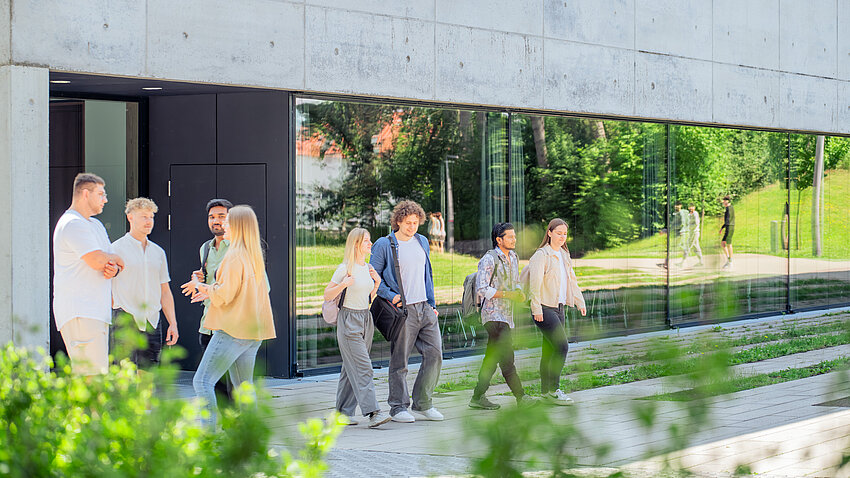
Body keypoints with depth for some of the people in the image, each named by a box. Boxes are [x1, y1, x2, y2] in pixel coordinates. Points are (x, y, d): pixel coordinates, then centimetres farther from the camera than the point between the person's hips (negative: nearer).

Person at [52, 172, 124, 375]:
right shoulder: (72, 224, -10)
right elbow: (97, 261, -20)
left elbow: (110, 263, 21)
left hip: (97, 312, 10)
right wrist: (115, 258, 2)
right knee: (93, 376, -16)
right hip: (79, 313, -10)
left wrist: (114, 269, -3)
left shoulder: (96, 225, 23)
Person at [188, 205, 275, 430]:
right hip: (253, 330, 9)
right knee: (243, 385, 16)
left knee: (202, 381, -10)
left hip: (233, 329, -9)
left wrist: (203, 287, 3)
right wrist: (211, 291, 19)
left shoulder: (234, 256, -12)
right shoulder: (255, 256, 14)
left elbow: (225, 295, -16)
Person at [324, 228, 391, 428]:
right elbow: (327, 295, -6)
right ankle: (372, 412, -17)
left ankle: (343, 411, 15)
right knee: (362, 368, -13)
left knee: (351, 368, 9)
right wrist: (343, 285, -21)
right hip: (349, 320, -7)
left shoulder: (368, 268, 12)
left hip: (365, 319, 7)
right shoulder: (345, 268, -9)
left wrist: (377, 284, 4)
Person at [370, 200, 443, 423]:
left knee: (434, 354, 1)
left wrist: (432, 304, 16)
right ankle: (399, 407, 9)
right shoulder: (384, 245, -5)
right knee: (399, 361, -1)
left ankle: (423, 404, 12)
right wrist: (390, 296, -14)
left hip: (424, 308, 6)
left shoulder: (422, 242, 14)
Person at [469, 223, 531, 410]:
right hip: (493, 315, -8)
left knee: (492, 358, 8)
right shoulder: (489, 259, -10)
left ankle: (478, 397, 13)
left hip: (506, 316, 8)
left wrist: (519, 293, 3)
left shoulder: (513, 258, 16)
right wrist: (507, 294, -17)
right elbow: (482, 289, -15)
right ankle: (520, 396, -11)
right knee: (506, 356, -12)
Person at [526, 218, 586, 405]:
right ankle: (553, 390, -11)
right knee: (562, 346, -15)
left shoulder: (564, 255, 15)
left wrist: (580, 302, 17)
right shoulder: (541, 255, -11)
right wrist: (536, 309, -21)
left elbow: (572, 280, 23)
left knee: (550, 349, 10)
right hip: (544, 308, -8)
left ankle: (546, 390, 15)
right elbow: (535, 283, -17)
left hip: (559, 307, 8)